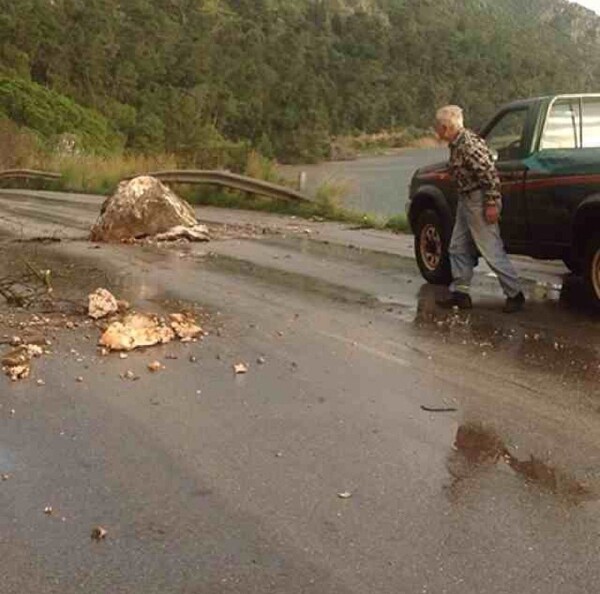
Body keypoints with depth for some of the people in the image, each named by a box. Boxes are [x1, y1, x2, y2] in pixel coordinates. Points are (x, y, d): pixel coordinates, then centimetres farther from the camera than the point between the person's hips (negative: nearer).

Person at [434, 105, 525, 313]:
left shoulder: (469, 145, -21)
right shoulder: (456, 144, 8)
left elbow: (490, 173, -24)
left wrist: (492, 204, -23)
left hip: (480, 202, -10)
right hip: (466, 201, 10)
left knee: (492, 251, -5)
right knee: (458, 248, 13)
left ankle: (515, 295, 5)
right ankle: (460, 293, 20)